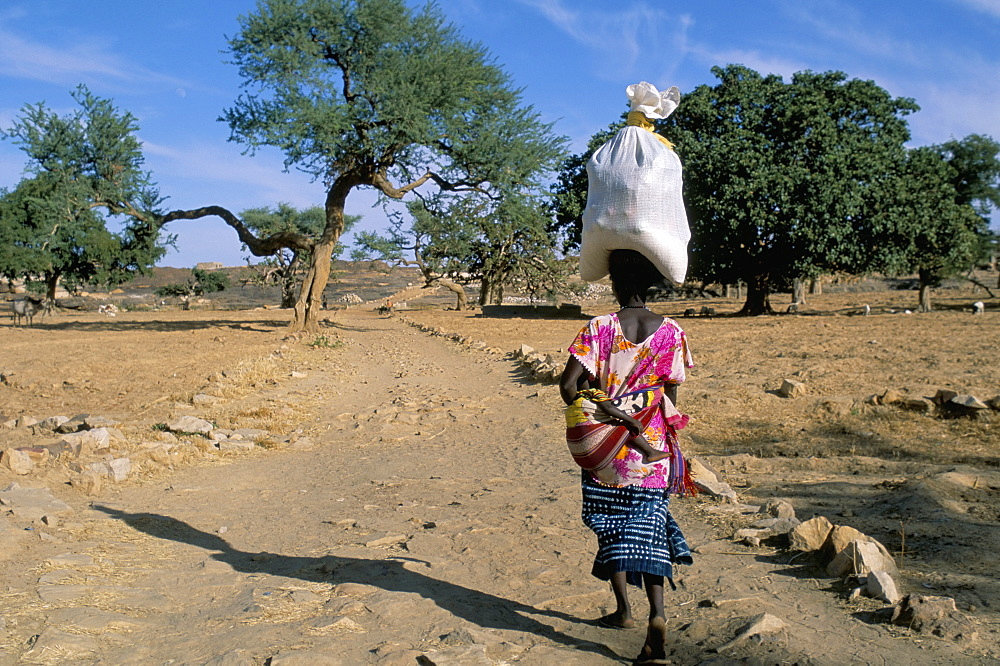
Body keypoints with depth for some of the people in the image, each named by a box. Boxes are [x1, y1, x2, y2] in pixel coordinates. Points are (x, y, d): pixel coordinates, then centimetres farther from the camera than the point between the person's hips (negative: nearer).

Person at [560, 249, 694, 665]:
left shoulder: (599, 328, -10)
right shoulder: (670, 332, -3)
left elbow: (568, 385, -13)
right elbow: (671, 396, 3)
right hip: (652, 448, 1)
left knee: (611, 526, 16)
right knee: (648, 529, 5)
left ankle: (623, 609, 26)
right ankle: (656, 613, -13)